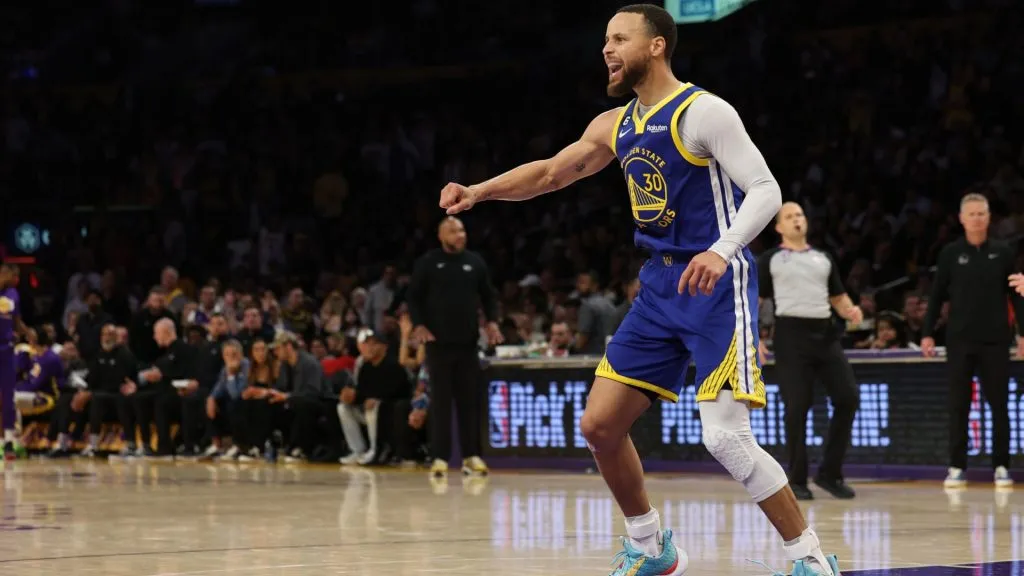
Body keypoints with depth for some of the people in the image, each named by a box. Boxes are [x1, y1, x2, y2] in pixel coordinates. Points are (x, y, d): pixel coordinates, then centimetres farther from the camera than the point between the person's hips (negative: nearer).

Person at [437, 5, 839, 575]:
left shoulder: (703, 112, -12)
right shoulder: (616, 126, 12)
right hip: (661, 285, 8)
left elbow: (766, 190, -17)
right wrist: (478, 192, 10)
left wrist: (723, 250, -32)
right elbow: (551, 172, 23)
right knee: (599, 425, 5)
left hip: (718, 286, -8)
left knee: (726, 437, -17)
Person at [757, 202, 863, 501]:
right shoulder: (770, 259, 8)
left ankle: (829, 473, 7)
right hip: (792, 333, -4)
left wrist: (850, 311, -1)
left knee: (848, 398, -5)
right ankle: (797, 480, 3)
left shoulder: (823, 259, 20)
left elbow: (838, 297, 22)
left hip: (825, 333, 4)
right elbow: (752, 302, 4)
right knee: (797, 407, -7)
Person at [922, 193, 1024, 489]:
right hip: (960, 340, 0)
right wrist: (928, 333, 0)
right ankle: (957, 467, 7)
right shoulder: (950, 253, 2)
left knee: (999, 405, 2)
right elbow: (937, 296, 5)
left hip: (995, 340, 0)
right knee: (959, 406, 2)